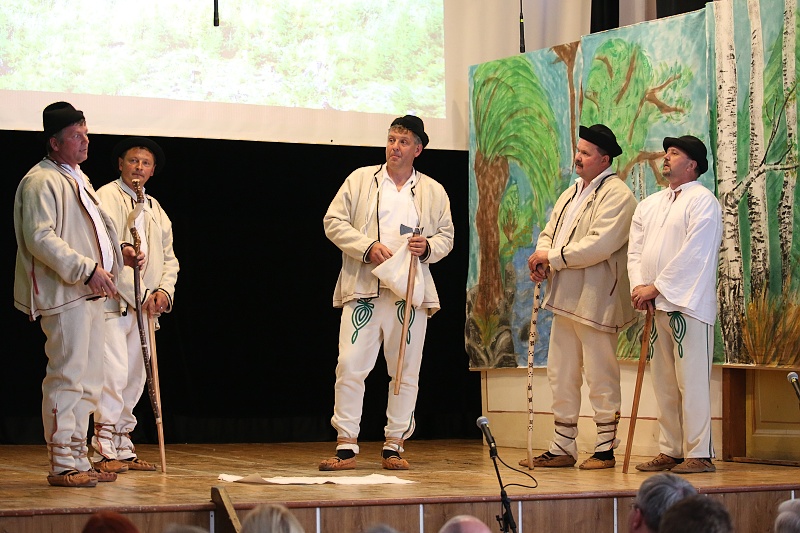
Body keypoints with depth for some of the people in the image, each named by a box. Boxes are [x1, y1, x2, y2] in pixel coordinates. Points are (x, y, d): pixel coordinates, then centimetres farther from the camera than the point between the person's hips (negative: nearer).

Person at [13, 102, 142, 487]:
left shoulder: (78, 180, 22)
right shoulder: (41, 181, -10)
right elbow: (40, 238, -19)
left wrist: (119, 253, 16)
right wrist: (88, 268, -24)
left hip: (91, 294, 10)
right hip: (63, 296, -10)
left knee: (88, 382, 11)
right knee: (67, 379, -10)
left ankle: (77, 459, 17)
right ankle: (62, 465, -7)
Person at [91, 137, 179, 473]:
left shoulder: (156, 210, 20)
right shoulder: (106, 197, -3)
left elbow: (169, 257, 20)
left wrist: (164, 289, 0)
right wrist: (138, 295, -17)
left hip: (146, 307, 7)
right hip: (112, 303, -7)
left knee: (135, 377, 7)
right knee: (113, 373, -13)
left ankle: (123, 448, 12)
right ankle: (105, 450, -9)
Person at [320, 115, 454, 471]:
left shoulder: (433, 191, 12)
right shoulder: (360, 179, 8)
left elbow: (446, 235, 15)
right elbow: (334, 221, 3)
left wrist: (428, 247, -8)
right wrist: (367, 247, -10)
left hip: (411, 292, 2)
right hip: (363, 290, -2)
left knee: (406, 372, 3)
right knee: (350, 367, -8)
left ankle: (393, 447, 12)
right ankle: (346, 447, -3)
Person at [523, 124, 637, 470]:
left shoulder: (617, 195, -11)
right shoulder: (571, 193, 19)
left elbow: (599, 244, -22)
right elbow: (550, 231, 17)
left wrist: (553, 257, -16)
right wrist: (541, 256, -5)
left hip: (596, 301, -9)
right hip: (565, 299, 9)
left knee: (601, 379, -1)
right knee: (561, 377, 11)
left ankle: (605, 450, 8)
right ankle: (562, 448, 18)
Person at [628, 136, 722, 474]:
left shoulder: (703, 201, -4)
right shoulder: (649, 205, 19)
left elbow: (692, 254, -13)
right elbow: (636, 249, 13)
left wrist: (656, 287, -13)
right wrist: (638, 285, -5)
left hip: (688, 304, -7)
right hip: (657, 306, 7)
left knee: (692, 382, -8)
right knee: (664, 384, 9)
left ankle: (699, 454, -5)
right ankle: (670, 451, 15)